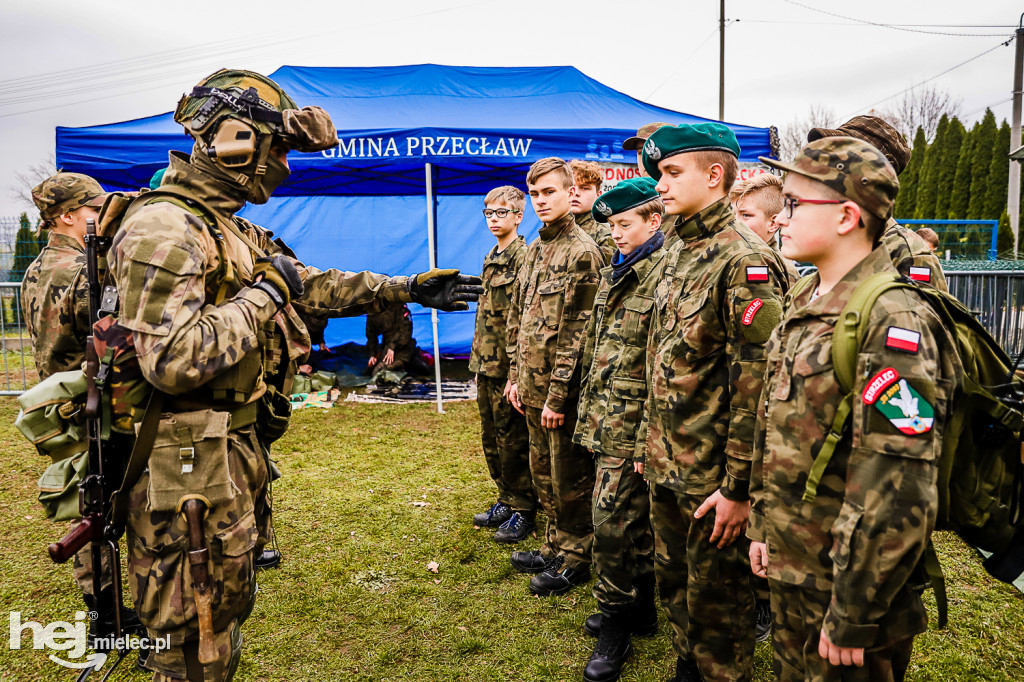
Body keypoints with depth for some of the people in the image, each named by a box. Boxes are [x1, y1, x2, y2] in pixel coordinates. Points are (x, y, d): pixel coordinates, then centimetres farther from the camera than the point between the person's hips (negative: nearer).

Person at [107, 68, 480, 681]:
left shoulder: (233, 231, 14)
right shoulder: (163, 229, -19)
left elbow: (315, 286, 18)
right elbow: (173, 361, -29)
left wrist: (409, 289, 17)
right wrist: (264, 294, -19)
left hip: (239, 447, 10)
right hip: (191, 465, -10)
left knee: (229, 609, 24)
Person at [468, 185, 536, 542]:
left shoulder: (524, 258, -13)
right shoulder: (491, 259, 15)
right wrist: (479, 360, 18)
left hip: (509, 367, -9)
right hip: (486, 366, 9)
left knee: (513, 442, 1)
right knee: (491, 440, 17)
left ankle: (523, 511, 16)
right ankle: (507, 501, 31)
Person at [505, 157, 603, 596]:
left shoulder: (582, 252, -13)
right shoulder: (533, 249, 13)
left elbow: (577, 333, -17)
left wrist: (558, 395, -18)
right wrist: (515, 376, 13)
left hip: (562, 389, -8)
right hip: (532, 384, 8)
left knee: (569, 478, 5)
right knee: (543, 472, 18)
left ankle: (574, 559, 21)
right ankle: (554, 547, 34)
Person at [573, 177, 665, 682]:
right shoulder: (616, 272, 14)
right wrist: (589, 410, 19)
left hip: (633, 424, -9)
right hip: (607, 419, 9)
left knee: (612, 518, -3)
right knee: (633, 518, 18)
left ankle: (615, 624, 15)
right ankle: (640, 608, 34)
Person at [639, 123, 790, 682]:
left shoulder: (744, 261, -18)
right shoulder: (677, 255, 9)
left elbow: (757, 383, -21)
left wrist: (738, 487, -19)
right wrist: (650, 444, 15)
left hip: (712, 479, -8)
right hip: (666, 468, 8)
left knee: (715, 595, 10)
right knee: (673, 580, 23)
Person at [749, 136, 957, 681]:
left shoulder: (892, 324, -22)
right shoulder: (809, 306, 6)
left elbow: (896, 500, -25)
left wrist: (852, 619, -20)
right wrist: (762, 525, 14)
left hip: (845, 584, -8)